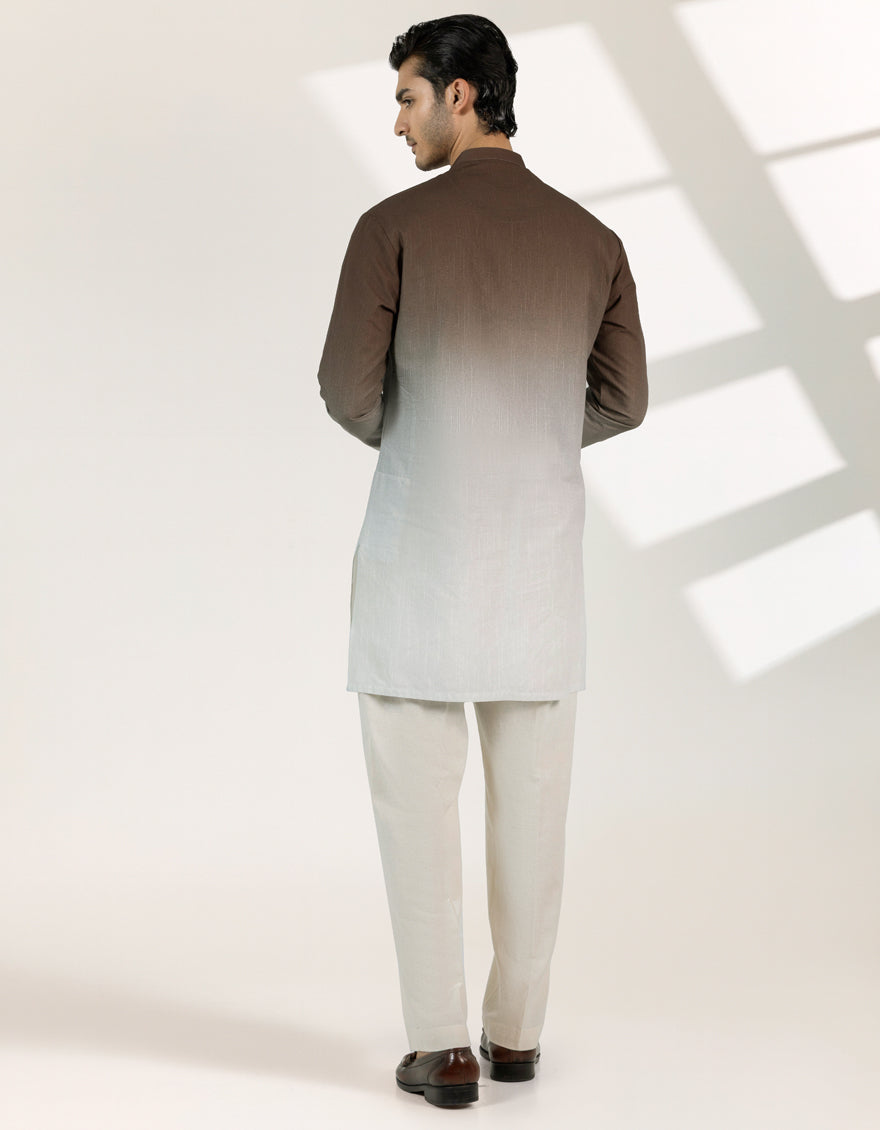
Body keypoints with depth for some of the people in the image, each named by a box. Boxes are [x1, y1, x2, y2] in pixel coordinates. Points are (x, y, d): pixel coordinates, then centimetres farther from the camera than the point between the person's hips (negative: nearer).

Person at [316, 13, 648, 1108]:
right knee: (530, 801, 11)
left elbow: (349, 388, -8)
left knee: (417, 801, 4)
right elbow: (621, 402, 9)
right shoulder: (592, 239, 5)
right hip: (540, 552, 4)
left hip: (420, 546, -3)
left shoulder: (395, 225, -8)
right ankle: (516, 1029, 21)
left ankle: (443, 1049, 6)